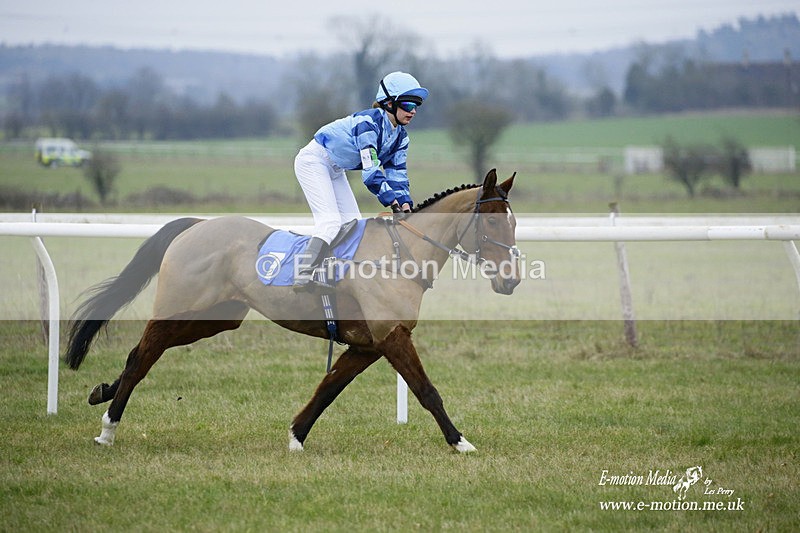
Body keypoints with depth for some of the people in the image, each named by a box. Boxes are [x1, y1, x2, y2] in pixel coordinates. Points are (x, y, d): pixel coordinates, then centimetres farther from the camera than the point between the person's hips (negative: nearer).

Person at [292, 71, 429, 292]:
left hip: (335, 170, 10)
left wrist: (404, 202, -16)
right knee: (331, 220, -22)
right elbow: (370, 170, -32)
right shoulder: (370, 122, -28)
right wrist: (392, 200, -34)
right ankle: (303, 277, -31)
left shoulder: (400, 136, 0)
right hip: (314, 161, -10)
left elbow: (397, 172, 0)